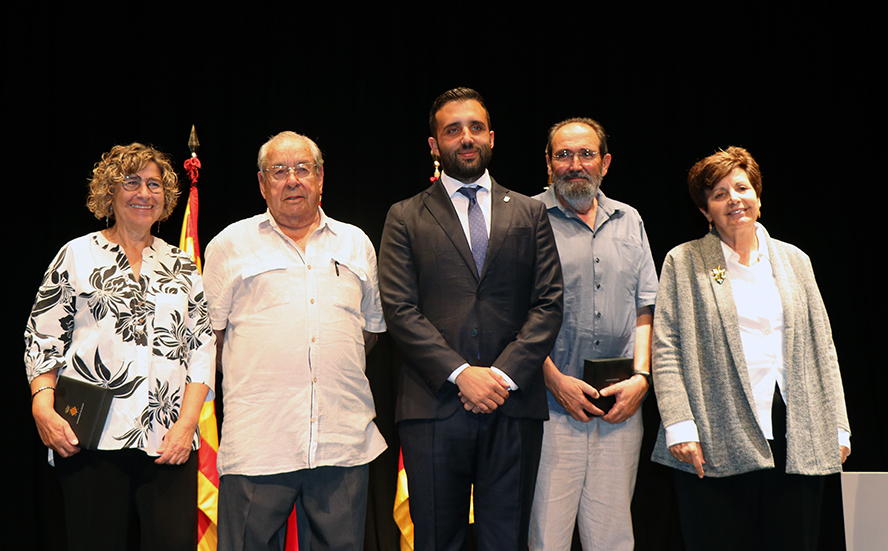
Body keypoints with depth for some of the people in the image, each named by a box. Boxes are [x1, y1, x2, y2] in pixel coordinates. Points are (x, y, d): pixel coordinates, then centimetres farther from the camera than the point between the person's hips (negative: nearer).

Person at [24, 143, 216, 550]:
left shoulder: (183, 266, 16)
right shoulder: (77, 255, 10)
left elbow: (203, 347, 11)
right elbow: (41, 339, 8)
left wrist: (187, 422, -1)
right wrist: (42, 405, -8)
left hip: (169, 440, 2)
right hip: (89, 436, -1)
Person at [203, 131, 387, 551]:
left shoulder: (356, 244, 17)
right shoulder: (230, 245, 8)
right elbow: (211, 333, 9)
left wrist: (335, 368, 12)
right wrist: (264, 372, 5)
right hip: (257, 444, -2)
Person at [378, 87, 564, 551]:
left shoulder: (529, 214, 13)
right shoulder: (405, 218, 8)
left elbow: (548, 304, 5)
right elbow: (399, 310, -2)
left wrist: (504, 374, -8)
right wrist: (460, 373, -12)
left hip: (513, 408, 1)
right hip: (434, 408, -1)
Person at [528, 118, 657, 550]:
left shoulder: (628, 221, 16)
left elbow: (645, 308, 15)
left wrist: (641, 376, 1)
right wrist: (555, 380, -11)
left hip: (622, 405, 4)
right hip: (550, 404, -4)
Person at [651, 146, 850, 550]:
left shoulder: (794, 260, 16)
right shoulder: (683, 262, 6)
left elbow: (822, 348, 16)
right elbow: (666, 350, -1)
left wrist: (837, 427, 10)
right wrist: (680, 425, -11)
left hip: (796, 440, 3)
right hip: (718, 440, -3)